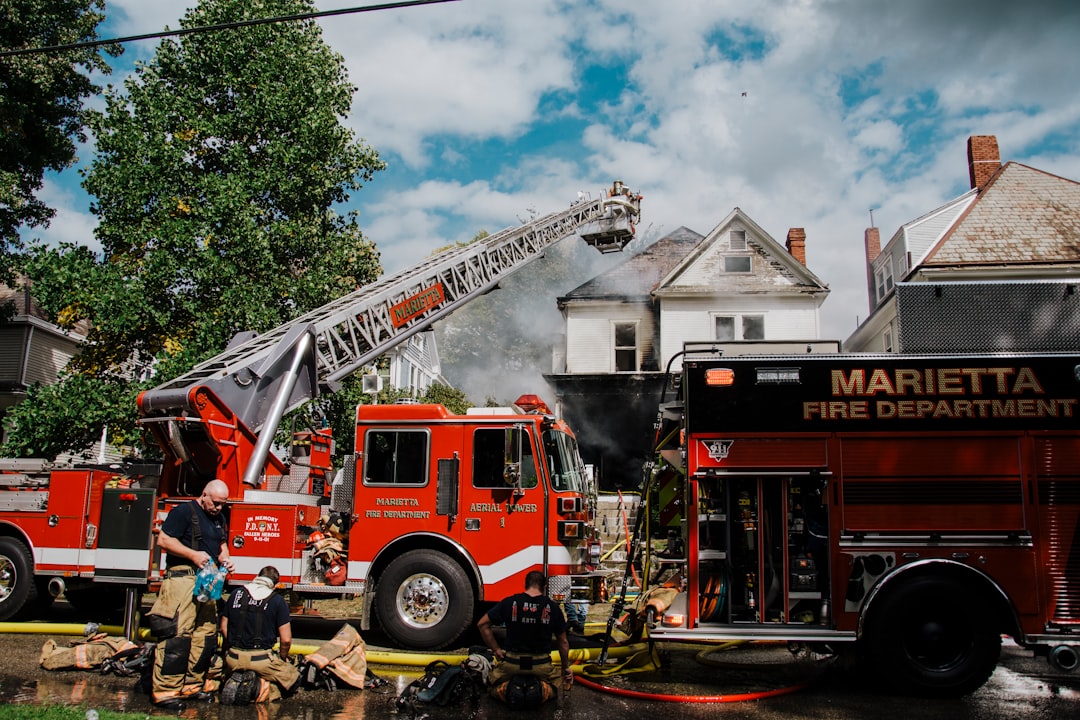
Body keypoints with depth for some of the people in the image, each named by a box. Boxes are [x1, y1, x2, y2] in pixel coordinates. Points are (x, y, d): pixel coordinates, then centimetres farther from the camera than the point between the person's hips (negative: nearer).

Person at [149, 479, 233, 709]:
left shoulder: (219, 519, 19)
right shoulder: (184, 512, -5)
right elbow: (164, 539, -11)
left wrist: (225, 558, 7)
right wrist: (193, 555, -18)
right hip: (182, 576, -8)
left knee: (206, 634, 8)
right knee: (178, 633, -13)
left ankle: (192, 684, 17)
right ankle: (164, 690, -9)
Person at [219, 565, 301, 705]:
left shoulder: (236, 594, 6)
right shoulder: (278, 601, -5)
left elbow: (224, 628, 12)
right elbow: (286, 640, -5)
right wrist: (282, 659, 15)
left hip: (233, 659, 4)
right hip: (261, 660, -4)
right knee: (293, 678, 19)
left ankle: (234, 682, -1)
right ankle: (260, 688, -12)